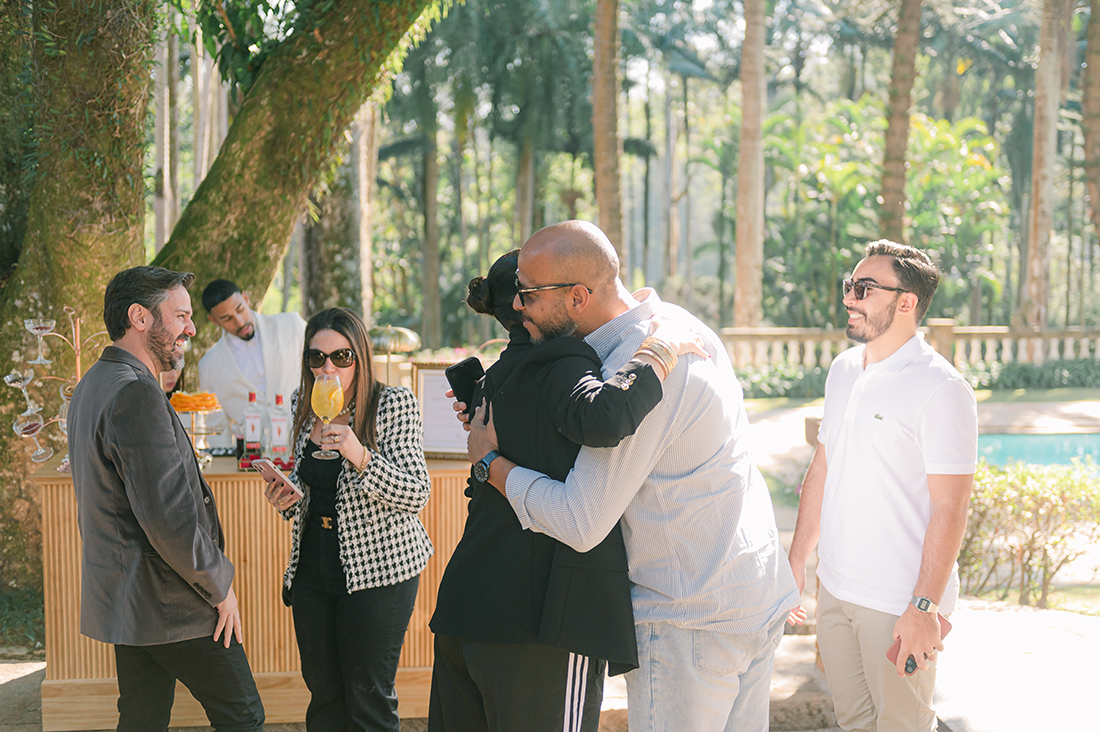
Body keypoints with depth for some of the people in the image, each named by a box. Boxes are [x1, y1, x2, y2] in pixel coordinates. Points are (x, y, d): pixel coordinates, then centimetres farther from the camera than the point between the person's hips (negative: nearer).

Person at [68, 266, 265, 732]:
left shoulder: (93, 386, 13)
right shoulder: (136, 394, -20)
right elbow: (166, 514, -25)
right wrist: (220, 587, -13)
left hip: (121, 601, 10)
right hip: (171, 605, -10)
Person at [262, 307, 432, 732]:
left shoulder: (393, 404, -11)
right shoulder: (303, 405, 6)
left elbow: (417, 495, -17)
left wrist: (361, 456, -30)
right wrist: (286, 500, -1)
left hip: (377, 568, -5)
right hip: (313, 565, 6)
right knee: (324, 696, 12)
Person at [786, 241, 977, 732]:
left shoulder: (940, 389, -15)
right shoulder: (843, 371, 8)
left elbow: (949, 507, -17)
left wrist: (924, 608, -21)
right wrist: (796, 560, 17)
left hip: (899, 601, -7)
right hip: (834, 589, 7)